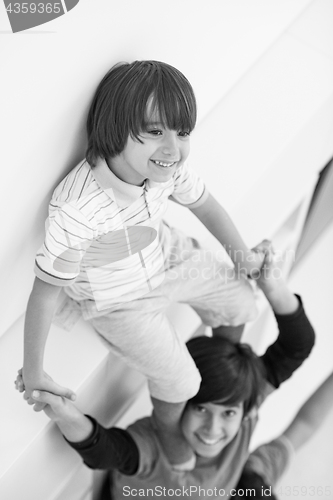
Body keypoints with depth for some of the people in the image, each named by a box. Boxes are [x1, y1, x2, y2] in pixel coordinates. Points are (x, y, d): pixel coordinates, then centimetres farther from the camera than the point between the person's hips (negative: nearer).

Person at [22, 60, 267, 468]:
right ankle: (169, 432, 31)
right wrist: (33, 372, -22)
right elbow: (45, 290, -31)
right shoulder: (76, 210, -42)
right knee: (180, 382, -7)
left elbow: (203, 204, 0)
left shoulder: (166, 167, -22)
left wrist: (244, 256, 3)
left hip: (165, 258, 6)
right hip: (117, 300, -5)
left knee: (241, 300, 13)